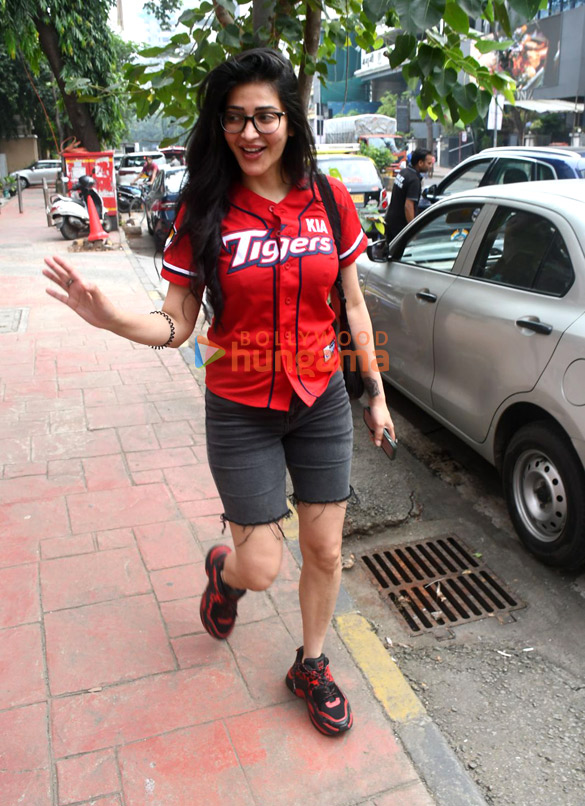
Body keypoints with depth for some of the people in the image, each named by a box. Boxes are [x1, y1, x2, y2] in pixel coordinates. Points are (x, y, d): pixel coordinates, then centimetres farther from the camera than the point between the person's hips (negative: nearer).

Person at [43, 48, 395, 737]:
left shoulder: (328, 201, -2)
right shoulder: (203, 212, -7)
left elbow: (353, 306, 6)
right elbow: (176, 325, -7)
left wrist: (375, 391, 8)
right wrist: (110, 318, -27)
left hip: (321, 401, 3)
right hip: (241, 412, -2)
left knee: (324, 551, 11)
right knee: (262, 568, 3)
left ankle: (311, 665, 39)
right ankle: (224, 568, 43)